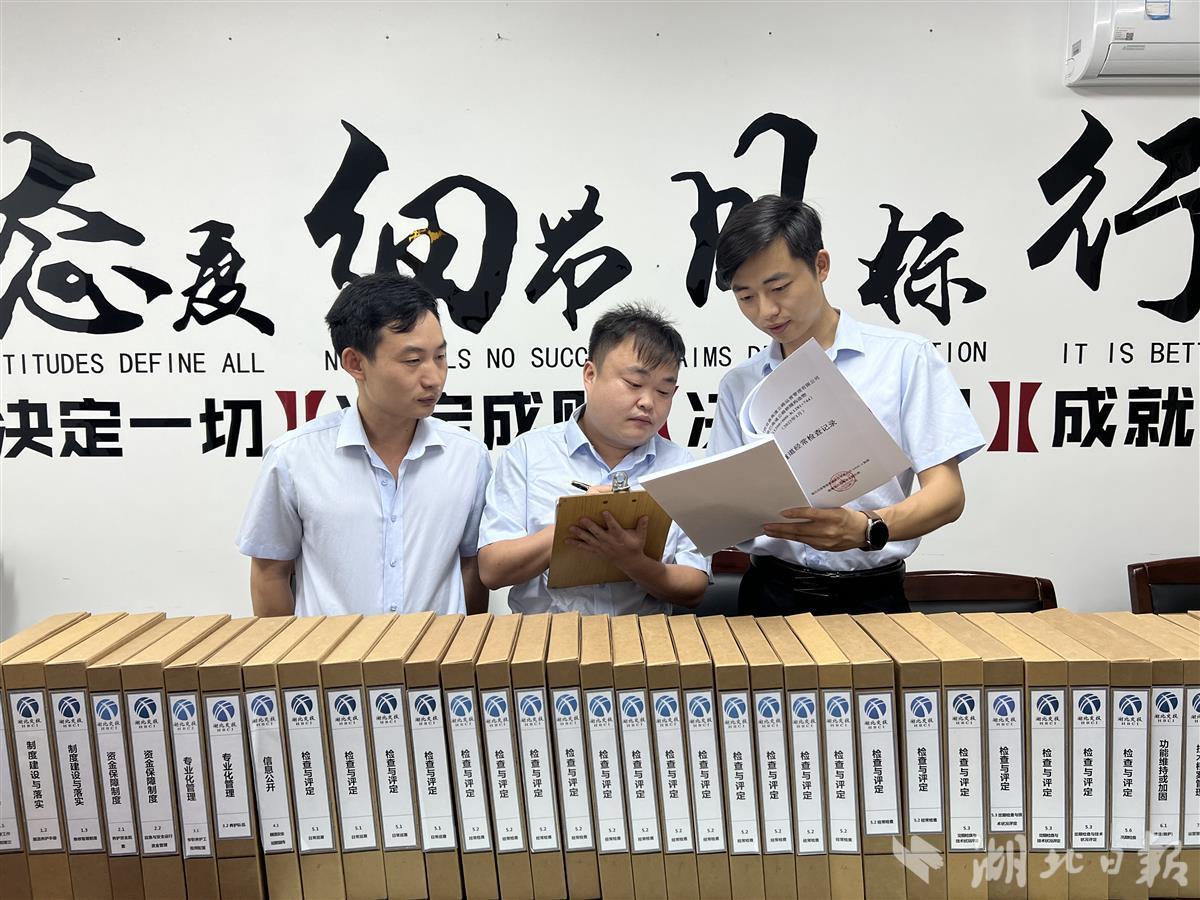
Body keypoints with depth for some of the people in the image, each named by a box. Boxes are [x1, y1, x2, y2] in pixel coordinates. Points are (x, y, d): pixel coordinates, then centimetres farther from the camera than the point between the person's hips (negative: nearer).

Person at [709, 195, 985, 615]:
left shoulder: (904, 356, 1)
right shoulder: (738, 383, 11)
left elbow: (947, 493, -4)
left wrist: (867, 529, -22)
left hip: (870, 595, -2)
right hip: (771, 592, 2)